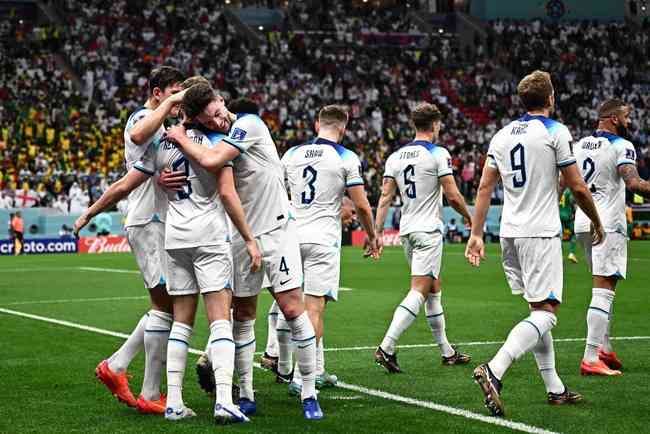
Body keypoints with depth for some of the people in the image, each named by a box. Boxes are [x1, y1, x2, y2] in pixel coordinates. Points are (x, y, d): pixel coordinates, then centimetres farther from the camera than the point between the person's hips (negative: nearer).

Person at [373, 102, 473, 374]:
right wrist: (470, 218, 8)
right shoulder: (438, 154, -8)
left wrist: (378, 232, 5)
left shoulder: (395, 157, 9)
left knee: (434, 289, 17)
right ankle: (387, 348, -23)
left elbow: (385, 198, 5)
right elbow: (453, 197, -9)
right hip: (429, 230, -7)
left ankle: (446, 351, 23)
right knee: (418, 292, -10)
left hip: (406, 231, 7)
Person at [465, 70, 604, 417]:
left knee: (538, 309, 15)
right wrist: (597, 223, 10)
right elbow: (578, 188, -5)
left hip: (510, 233, 7)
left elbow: (485, 187, 8)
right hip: (541, 233, -7)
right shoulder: (555, 132, -6)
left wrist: (476, 235, 10)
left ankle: (555, 388, 16)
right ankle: (494, 370, -27)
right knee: (545, 313, -8)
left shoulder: (502, 135, 11)